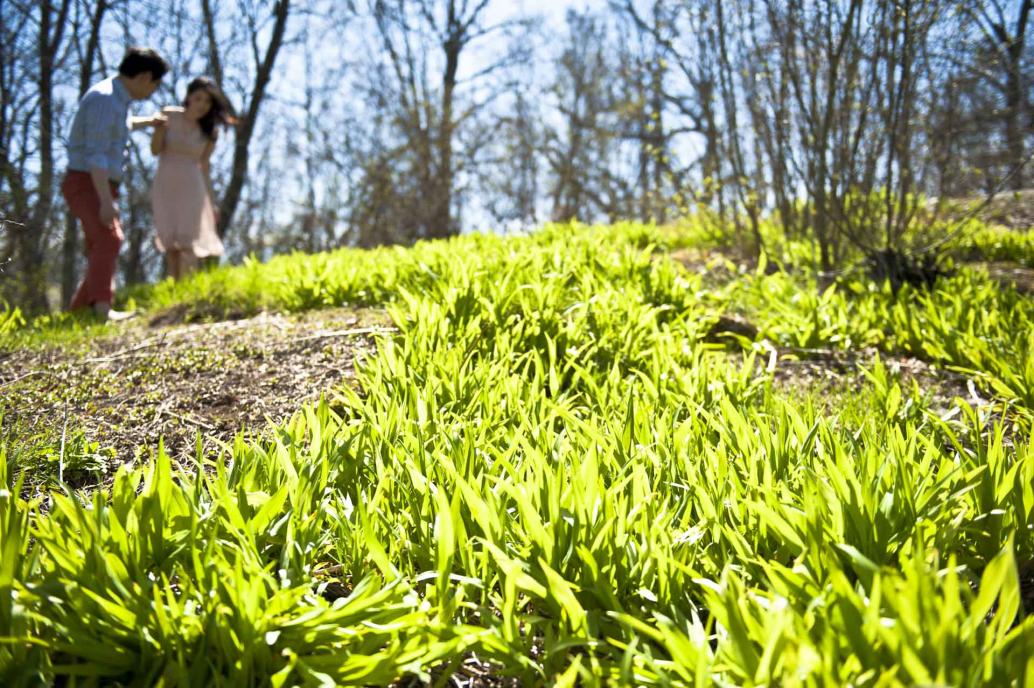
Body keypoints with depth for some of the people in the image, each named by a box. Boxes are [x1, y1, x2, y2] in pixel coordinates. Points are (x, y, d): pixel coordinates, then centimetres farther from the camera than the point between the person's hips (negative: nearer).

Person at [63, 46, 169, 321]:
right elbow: (95, 154, -26)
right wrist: (106, 200, -31)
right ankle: (102, 309, -42)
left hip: (100, 186, 10)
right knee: (108, 240, -29)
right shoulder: (105, 98, -18)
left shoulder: (116, 98, 13)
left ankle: (75, 313, 19)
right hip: (85, 183, -10)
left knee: (102, 252, 12)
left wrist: (147, 122, 45)